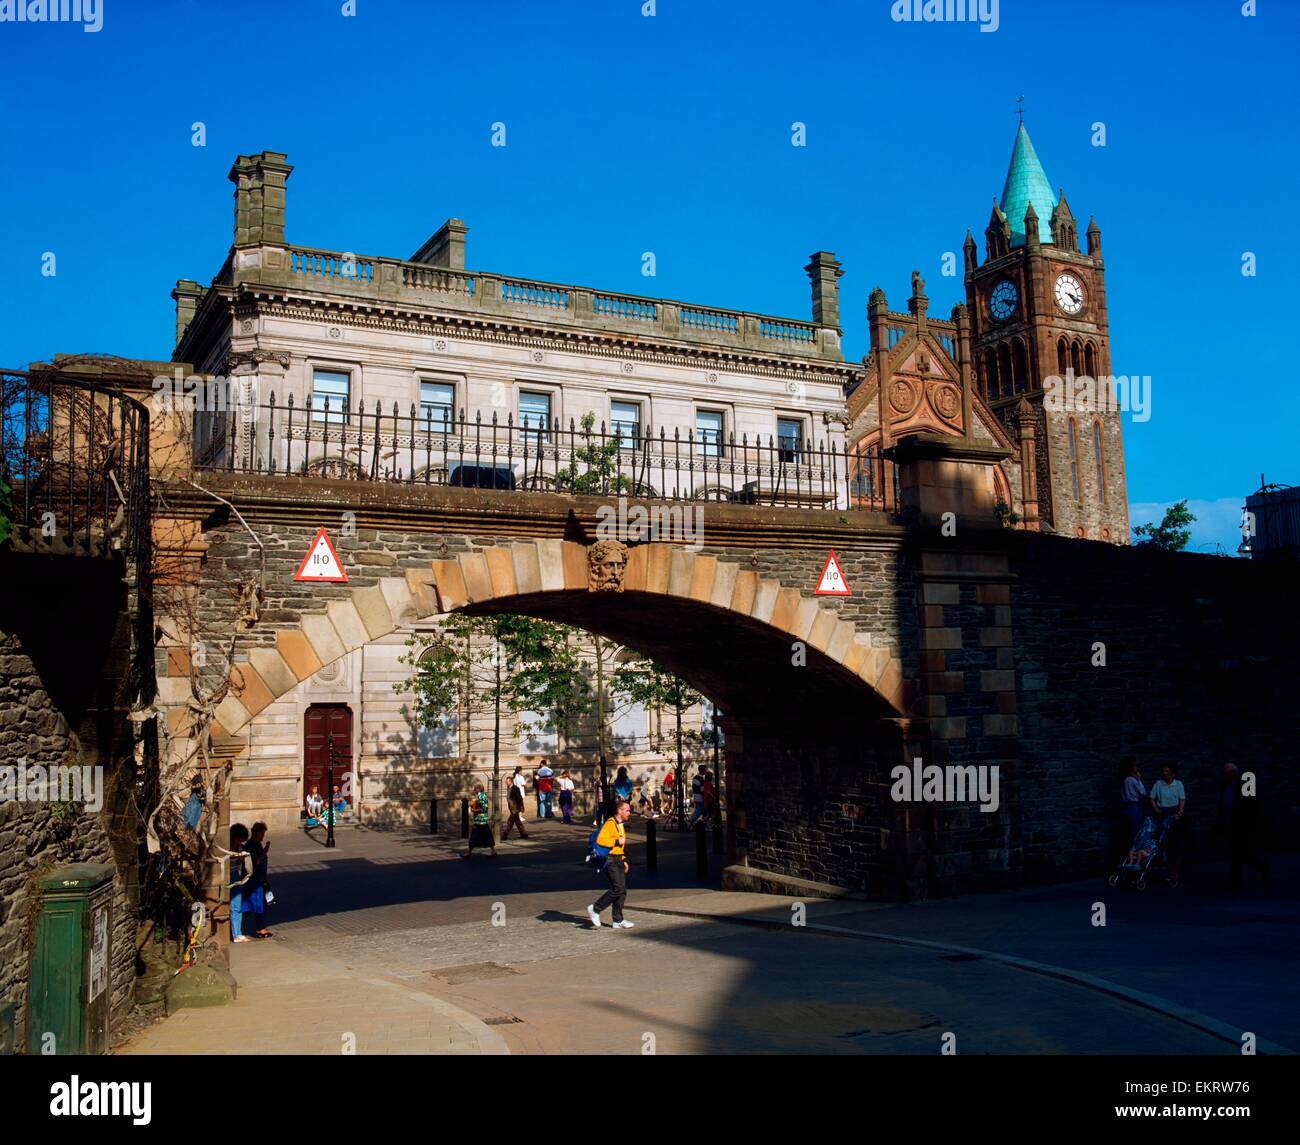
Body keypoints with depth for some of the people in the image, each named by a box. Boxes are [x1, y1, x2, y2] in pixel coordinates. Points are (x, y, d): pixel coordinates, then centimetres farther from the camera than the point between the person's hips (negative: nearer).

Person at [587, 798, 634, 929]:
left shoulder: (620, 825, 18)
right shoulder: (609, 823, -14)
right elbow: (600, 840, -25)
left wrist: (624, 860, 21)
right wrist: (617, 841, -21)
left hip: (618, 861, 9)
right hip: (610, 861, -9)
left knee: (622, 891, 6)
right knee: (618, 888, -16)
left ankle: (618, 920, 11)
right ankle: (595, 909, -3)